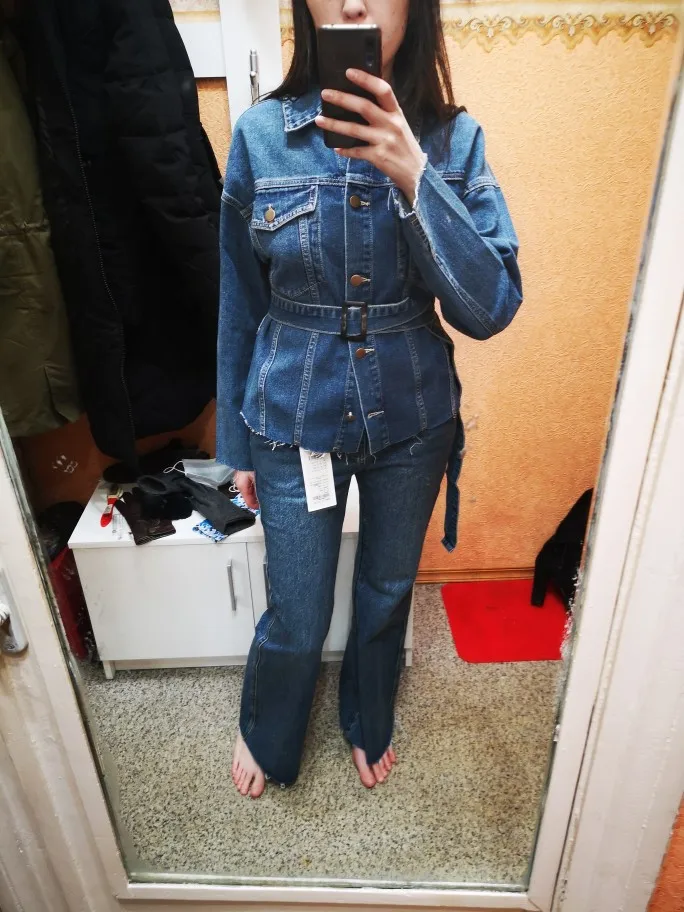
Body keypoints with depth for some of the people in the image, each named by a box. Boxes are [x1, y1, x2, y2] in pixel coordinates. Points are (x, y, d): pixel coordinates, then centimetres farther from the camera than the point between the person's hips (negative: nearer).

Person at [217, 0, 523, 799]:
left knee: (387, 594, 21)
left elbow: (492, 308, -15)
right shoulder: (261, 134, -8)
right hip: (296, 424, -1)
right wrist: (237, 446, 5)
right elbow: (240, 308, -1)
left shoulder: (454, 140, -6)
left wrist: (413, 178, -28)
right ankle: (266, 734, 49)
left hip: (412, 423, 2)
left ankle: (369, 723, 54)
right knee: (296, 621, 12)